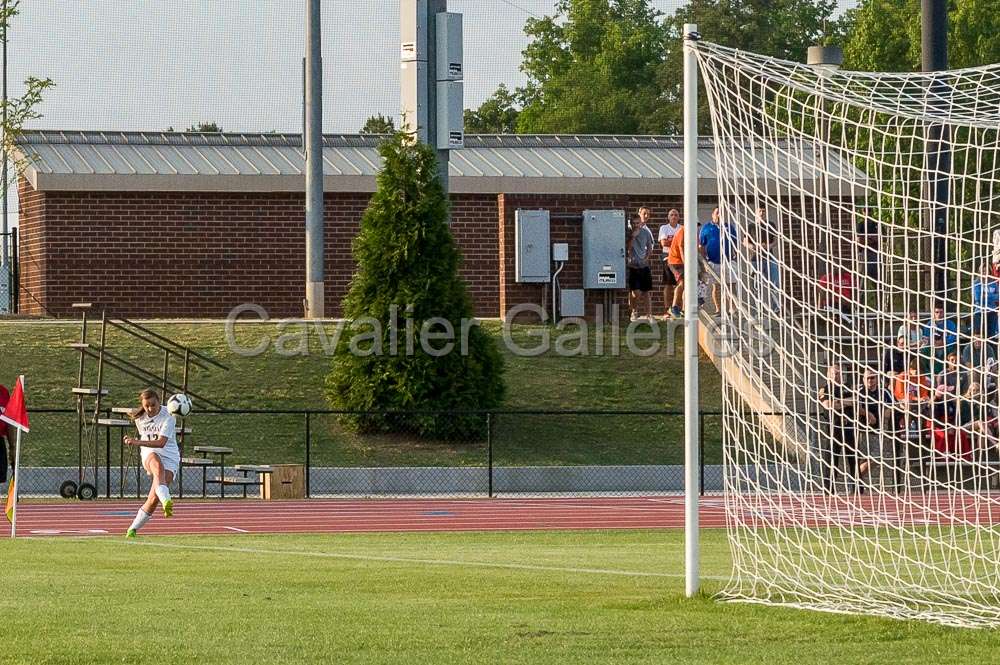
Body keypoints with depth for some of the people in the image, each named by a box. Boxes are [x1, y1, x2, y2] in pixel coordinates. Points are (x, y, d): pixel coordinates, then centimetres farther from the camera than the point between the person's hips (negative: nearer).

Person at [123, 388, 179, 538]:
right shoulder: (139, 418, 6)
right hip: (149, 454, 2)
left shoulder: (168, 417, -12)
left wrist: (137, 442, -33)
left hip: (170, 458, -2)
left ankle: (133, 529, 2)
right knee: (157, 464, -39)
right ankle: (166, 501, -63)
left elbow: (161, 442, -24)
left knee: (154, 498, -15)